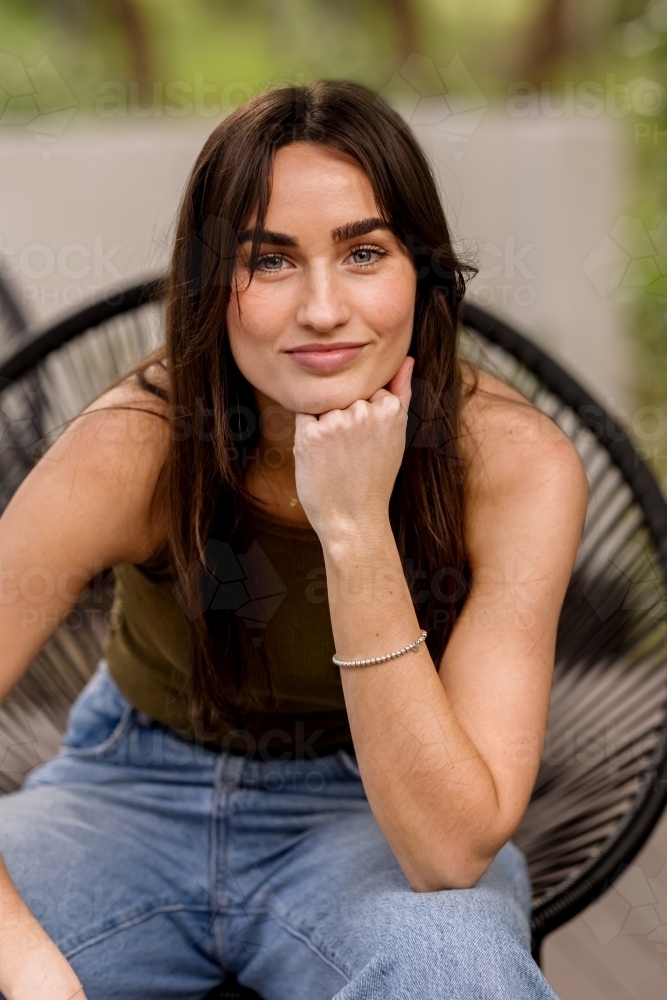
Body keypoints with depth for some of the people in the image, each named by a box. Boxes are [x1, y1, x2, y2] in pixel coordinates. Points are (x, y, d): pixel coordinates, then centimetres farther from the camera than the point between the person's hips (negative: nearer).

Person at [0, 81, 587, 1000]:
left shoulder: (518, 465, -22)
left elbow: (451, 850, -27)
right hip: (136, 795, 1)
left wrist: (358, 530, -35)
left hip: (379, 823, 0)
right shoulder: (134, 448, -22)